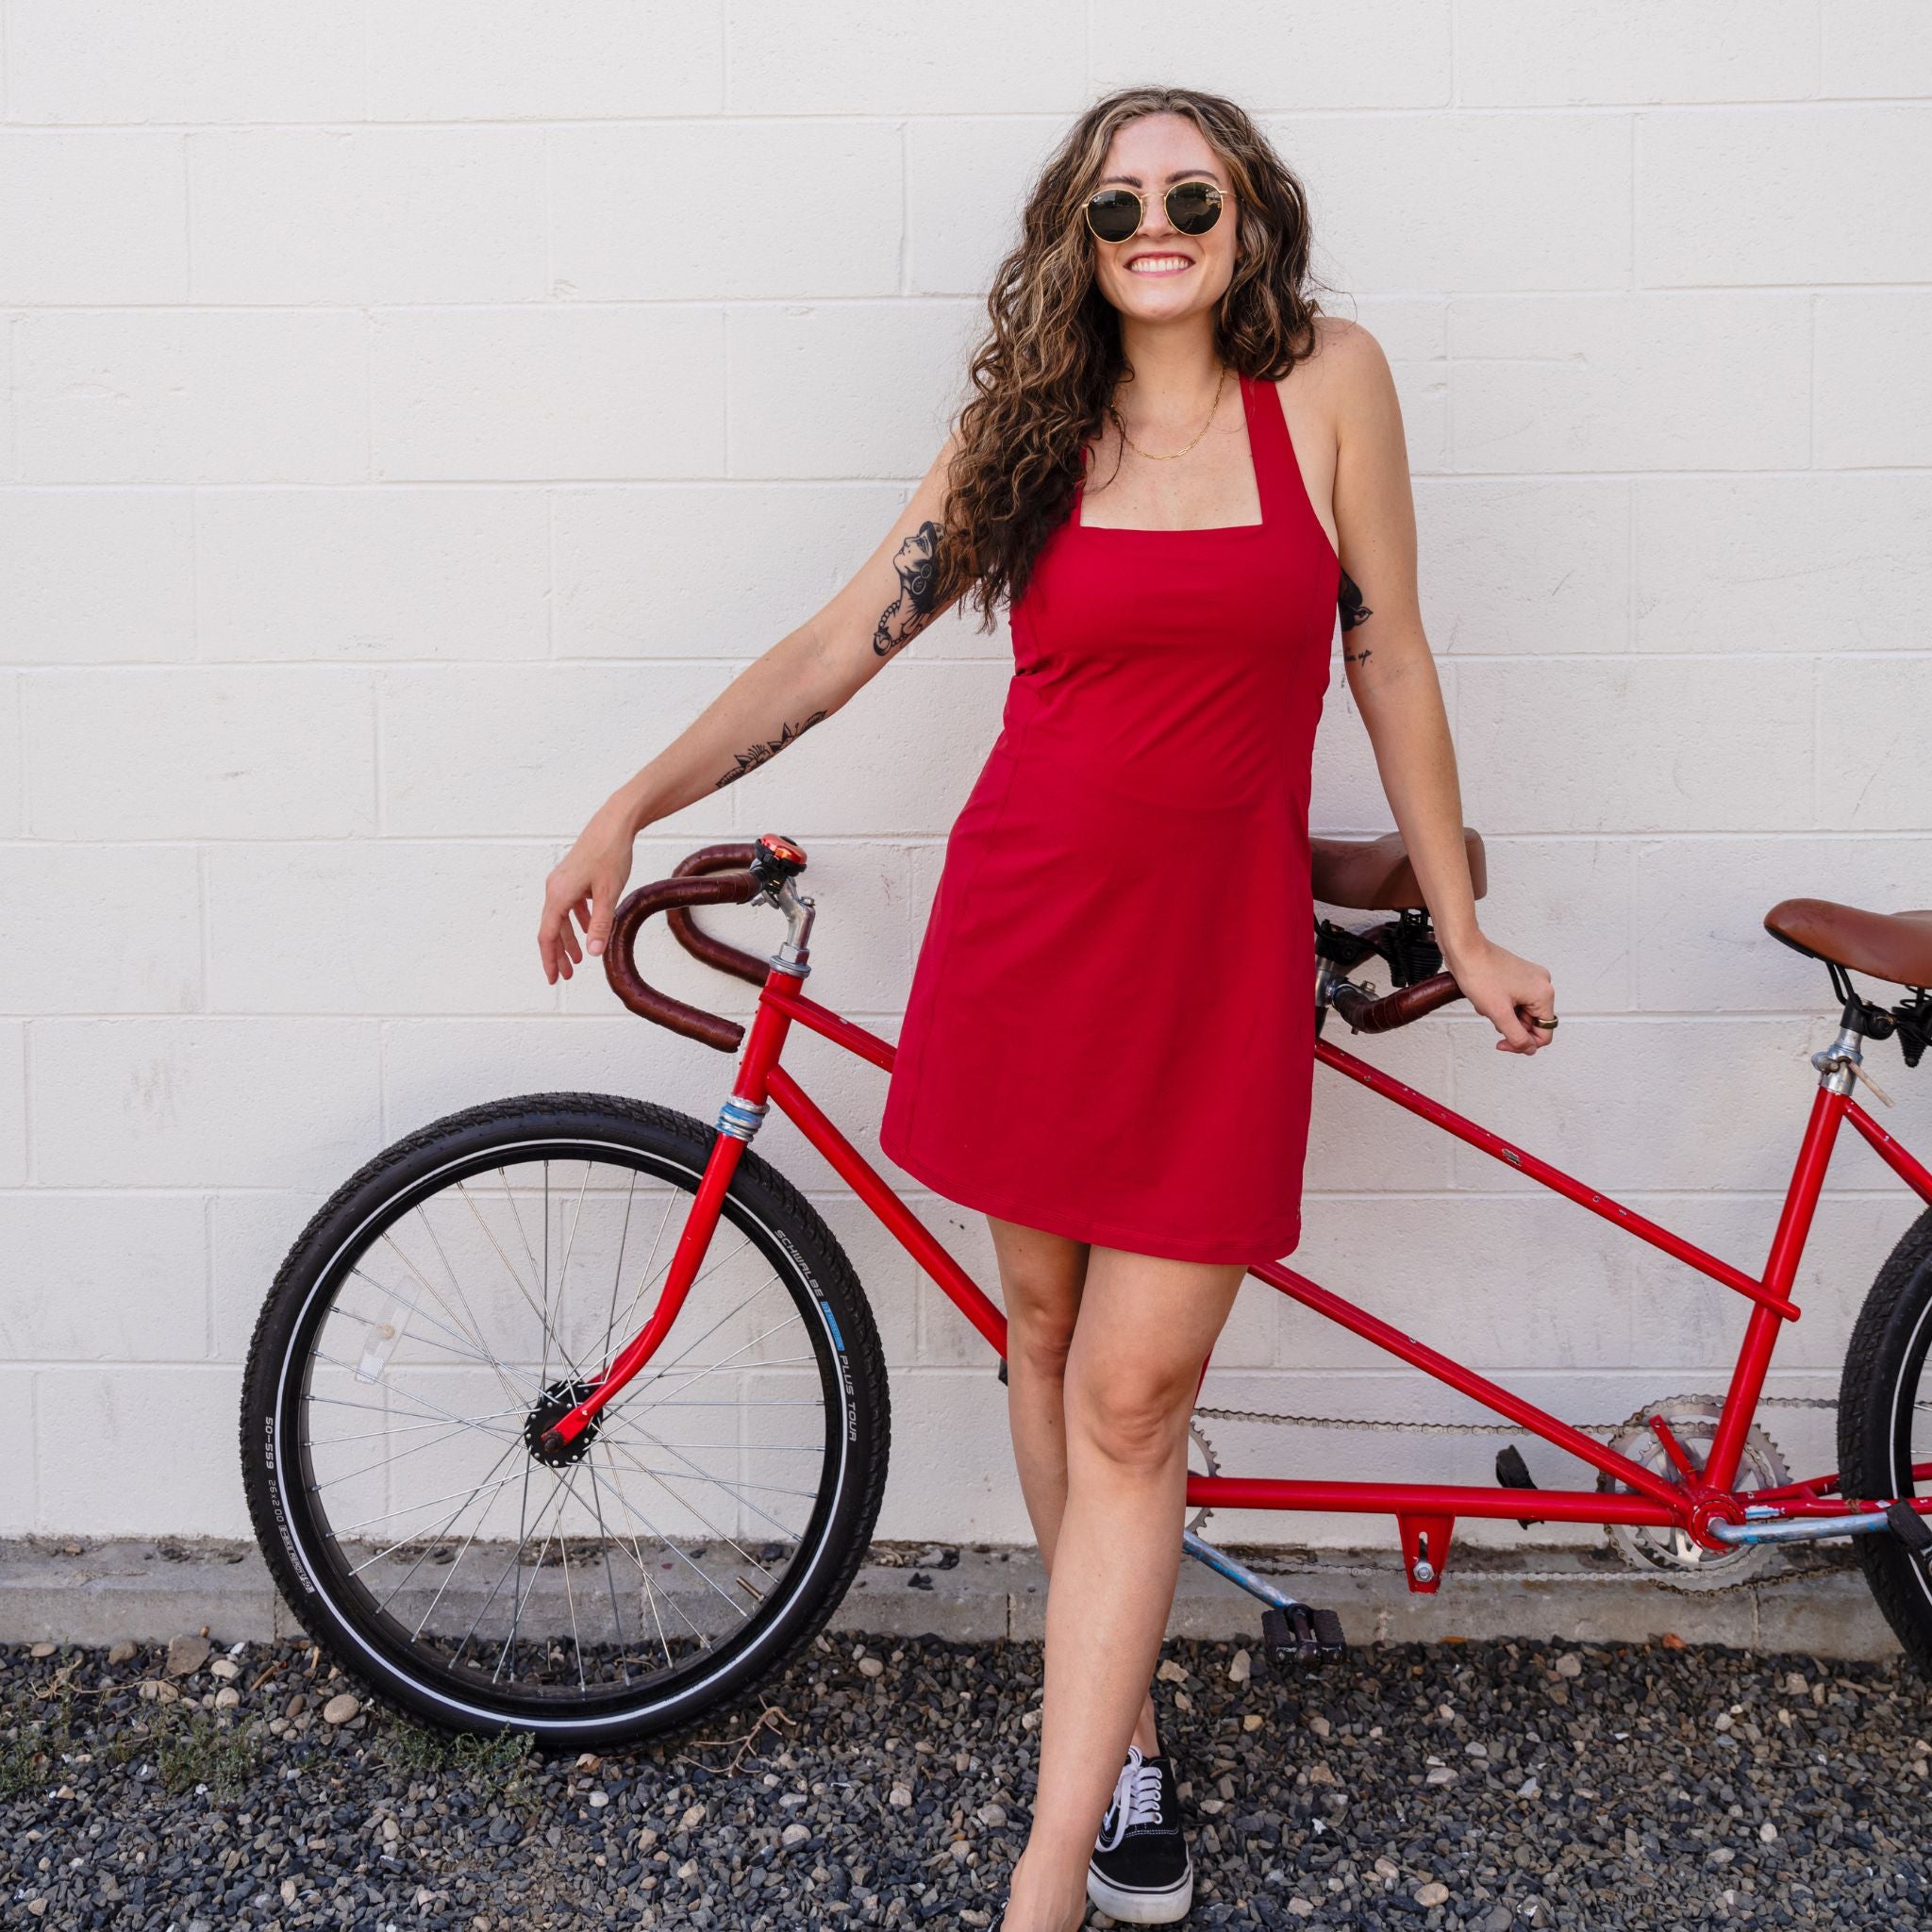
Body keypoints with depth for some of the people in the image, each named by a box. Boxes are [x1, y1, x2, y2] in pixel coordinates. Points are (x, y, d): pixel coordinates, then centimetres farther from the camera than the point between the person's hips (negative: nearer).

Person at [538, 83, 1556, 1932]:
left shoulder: (1329, 384, 1)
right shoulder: (1023, 430, 6)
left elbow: (1390, 663, 4)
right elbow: (836, 645, 5)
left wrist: (1461, 931, 7)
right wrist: (631, 805, -1)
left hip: (1216, 954, -2)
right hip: (1022, 928, 3)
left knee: (1130, 1400, -4)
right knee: (1044, 1340, 12)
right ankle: (1122, 1725, 33)